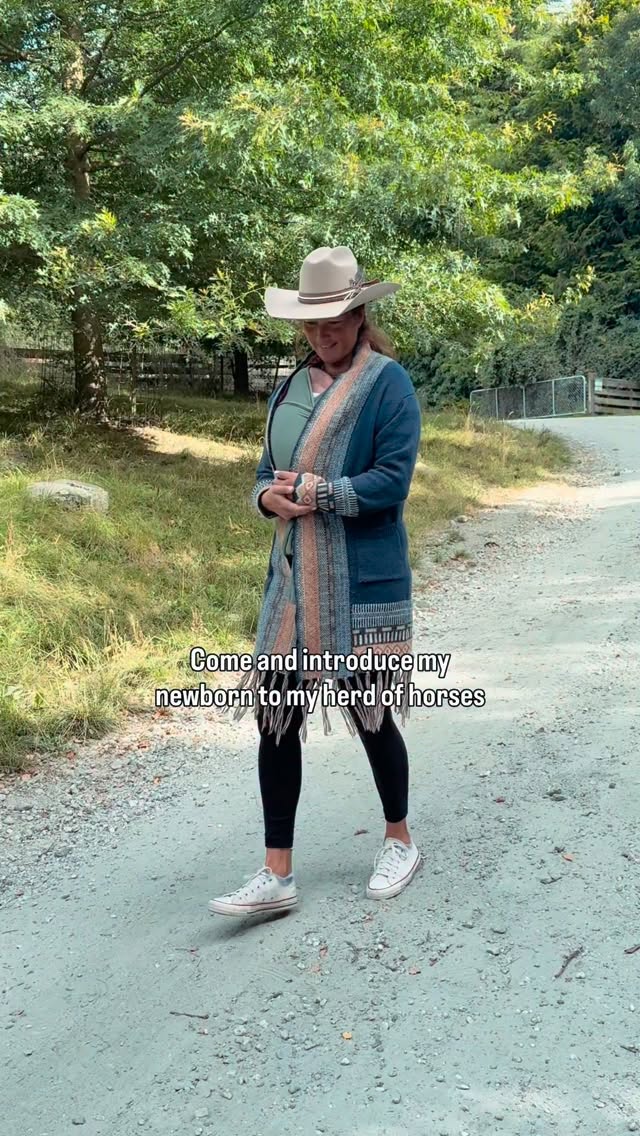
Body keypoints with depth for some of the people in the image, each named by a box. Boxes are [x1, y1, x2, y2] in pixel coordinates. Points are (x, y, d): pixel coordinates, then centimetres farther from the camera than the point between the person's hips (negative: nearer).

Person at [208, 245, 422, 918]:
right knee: (275, 717, 3)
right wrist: (268, 498, -8)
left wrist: (314, 492, -17)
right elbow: (267, 473, 14)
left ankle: (400, 843, 33)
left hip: (363, 584, -6)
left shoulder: (387, 383, -7)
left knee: (371, 716, 8)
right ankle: (276, 875, 12)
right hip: (292, 582, 6)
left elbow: (392, 481, -15)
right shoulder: (288, 391, 12)